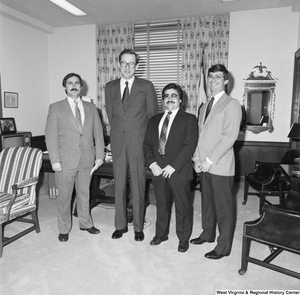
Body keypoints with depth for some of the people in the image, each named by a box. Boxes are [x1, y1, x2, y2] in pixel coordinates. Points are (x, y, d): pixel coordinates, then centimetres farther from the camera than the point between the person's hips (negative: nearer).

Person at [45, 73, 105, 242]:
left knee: (84, 193, 15)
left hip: (87, 159, 3)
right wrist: (55, 160, -11)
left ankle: (86, 223, 32)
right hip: (65, 160, -2)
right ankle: (64, 229, 25)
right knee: (64, 196, 8)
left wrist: (100, 156, 1)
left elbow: (98, 133, 7)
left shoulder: (91, 108, 9)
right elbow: (51, 136, -5)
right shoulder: (56, 108, 0)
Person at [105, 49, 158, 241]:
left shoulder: (146, 87, 2)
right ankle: (121, 225, 25)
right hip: (118, 143, 3)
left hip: (139, 144, -3)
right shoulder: (110, 87, 11)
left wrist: (148, 140, 3)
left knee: (138, 187, 4)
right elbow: (110, 115, 15)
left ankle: (138, 227, 20)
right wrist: (118, 132, 9)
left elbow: (152, 115, 4)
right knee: (119, 186, 9)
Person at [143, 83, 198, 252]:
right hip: (158, 170, 5)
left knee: (183, 206, 7)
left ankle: (184, 239, 26)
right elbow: (147, 144, 11)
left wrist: (173, 166, -17)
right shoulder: (154, 120, 15)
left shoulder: (189, 119, -2)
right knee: (161, 204, 17)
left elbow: (190, 145, -12)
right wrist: (152, 163, -5)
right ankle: (161, 234, 35)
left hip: (179, 171, -4)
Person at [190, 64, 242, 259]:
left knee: (224, 206, 4)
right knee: (207, 201, 18)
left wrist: (210, 160, -17)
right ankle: (208, 234, 37)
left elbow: (230, 136, -15)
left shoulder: (232, 104, -7)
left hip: (221, 166, -7)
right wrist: (197, 158, 3)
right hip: (204, 165, 7)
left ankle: (224, 246, 19)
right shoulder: (205, 106, 17)